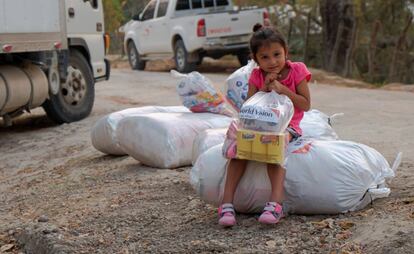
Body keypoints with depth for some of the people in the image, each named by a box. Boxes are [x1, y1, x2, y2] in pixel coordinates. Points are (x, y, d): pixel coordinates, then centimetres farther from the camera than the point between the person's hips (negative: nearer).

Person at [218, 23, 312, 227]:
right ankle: (227, 202, -32)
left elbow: (306, 105, -6)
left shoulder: (296, 71, -1)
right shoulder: (257, 76, 6)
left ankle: (276, 203, -46)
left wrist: (282, 89, -16)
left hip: (287, 126, -3)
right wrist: (264, 89, -14)